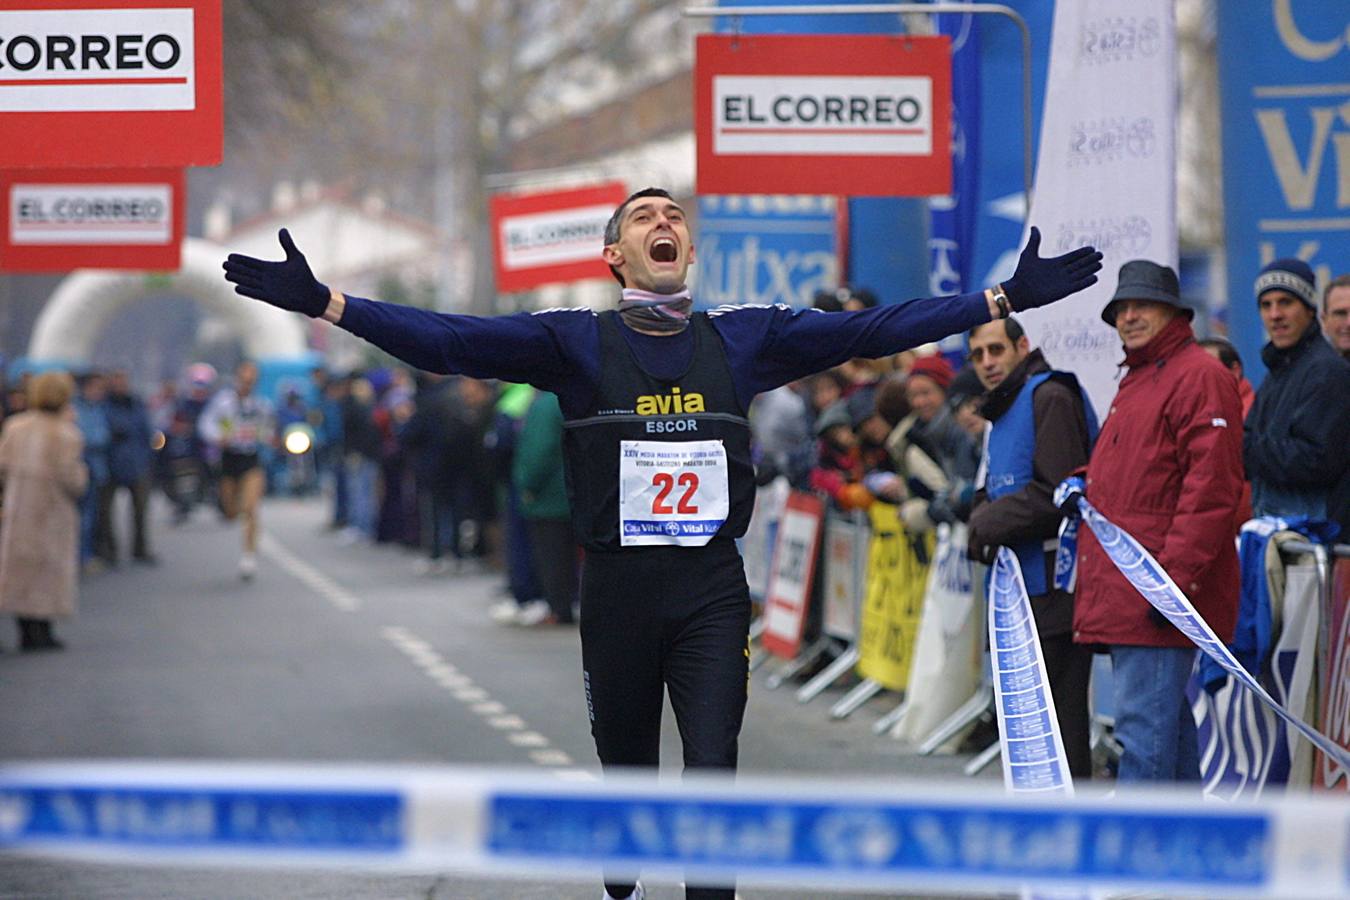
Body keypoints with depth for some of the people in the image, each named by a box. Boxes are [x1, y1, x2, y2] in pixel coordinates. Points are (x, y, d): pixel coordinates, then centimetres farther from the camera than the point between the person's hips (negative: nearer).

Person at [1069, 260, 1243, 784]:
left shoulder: (1199, 376, -9)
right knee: (1167, 718, 14)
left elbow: (1212, 486, -17)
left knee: (1143, 721, -12)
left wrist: (1175, 577, -22)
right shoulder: (1136, 382, 22)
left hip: (1158, 592, -10)